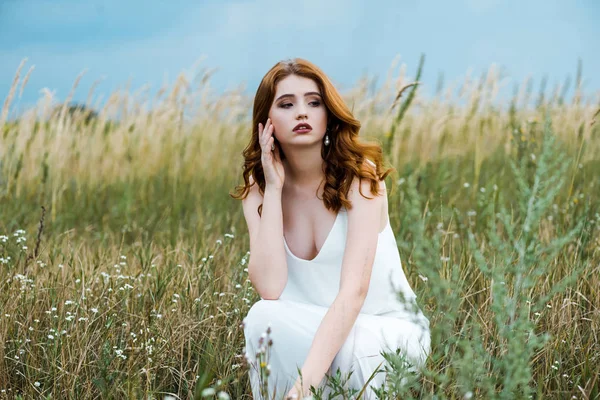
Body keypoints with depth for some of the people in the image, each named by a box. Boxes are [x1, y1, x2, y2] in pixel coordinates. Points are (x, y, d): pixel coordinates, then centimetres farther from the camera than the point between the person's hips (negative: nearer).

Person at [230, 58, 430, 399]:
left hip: (389, 330, -3)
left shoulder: (359, 174, -17)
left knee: (356, 350, -37)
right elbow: (270, 289, -20)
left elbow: (354, 289, -29)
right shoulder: (257, 188, -5)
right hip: (313, 330, 3)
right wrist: (273, 188, -21)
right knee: (264, 317, -29)